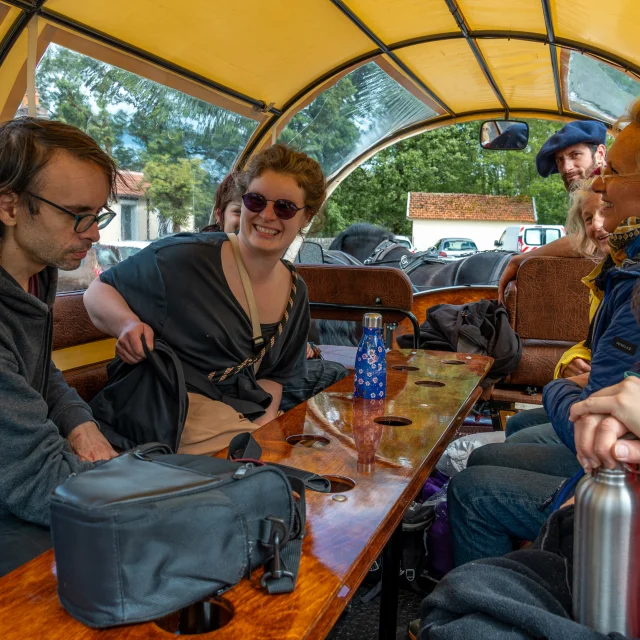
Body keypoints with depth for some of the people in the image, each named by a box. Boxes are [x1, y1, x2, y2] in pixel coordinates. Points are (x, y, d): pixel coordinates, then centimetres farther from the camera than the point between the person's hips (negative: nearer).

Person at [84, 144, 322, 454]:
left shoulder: (296, 293, 11)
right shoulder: (186, 259, -9)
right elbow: (98, 292, 1)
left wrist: (264, 424, -2)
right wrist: (128, 324, -21)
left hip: (249, 424, 6)